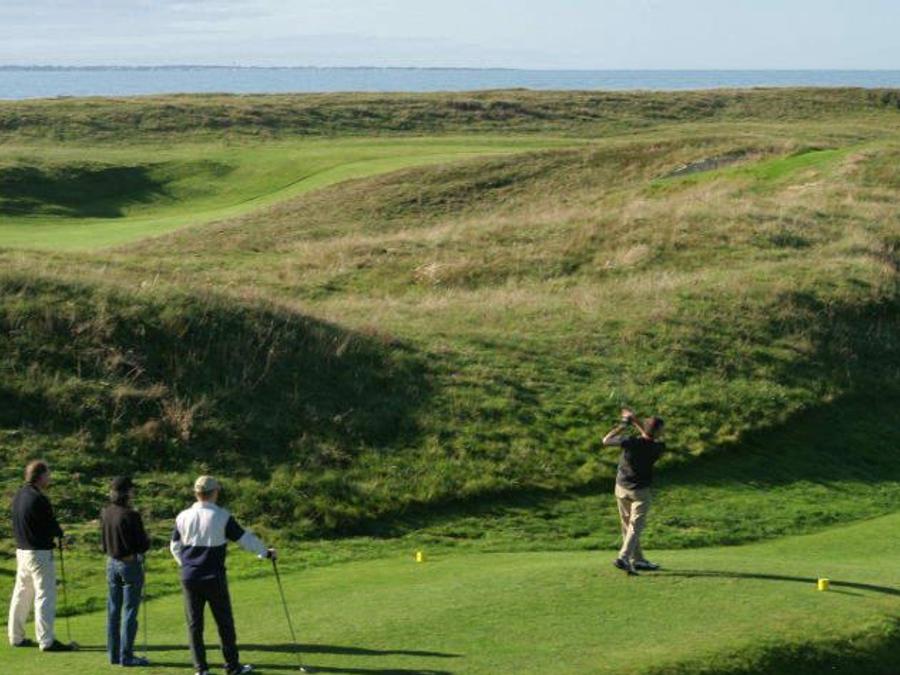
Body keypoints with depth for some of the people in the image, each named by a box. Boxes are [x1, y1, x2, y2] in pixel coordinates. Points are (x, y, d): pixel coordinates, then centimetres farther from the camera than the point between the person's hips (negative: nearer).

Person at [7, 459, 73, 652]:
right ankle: (46, 640, -6)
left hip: (21, 550, 9)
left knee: (21, 595, 15)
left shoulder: (18, 496, 9)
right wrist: (60, 534, 8)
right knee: (45, 596, -5)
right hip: (39, 552, -9)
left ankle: (16, 636, 22)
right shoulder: (39, 499, -18)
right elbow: (52, 526, -15)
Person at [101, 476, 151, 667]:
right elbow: (143, 545, -15)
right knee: (130, 610, 1)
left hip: (111, 563, 7)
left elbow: (103, 542, 9)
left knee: (113, 609, 13)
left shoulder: (105, 513, -1)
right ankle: (126, 656, 4)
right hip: (131, 564, -7)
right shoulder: (130, 516, -21)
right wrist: (147, 540, 5)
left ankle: (113, 654, 19)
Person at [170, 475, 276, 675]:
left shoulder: (183, 517, 0)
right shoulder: (222, 517, -10)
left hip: (190, 578, 3)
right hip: (214, 578, -3)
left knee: (194, 624, 8)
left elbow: (175, 546, 8)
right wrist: (266, 552, 10)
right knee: (224, 622, 8)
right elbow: (245, 538, -4)